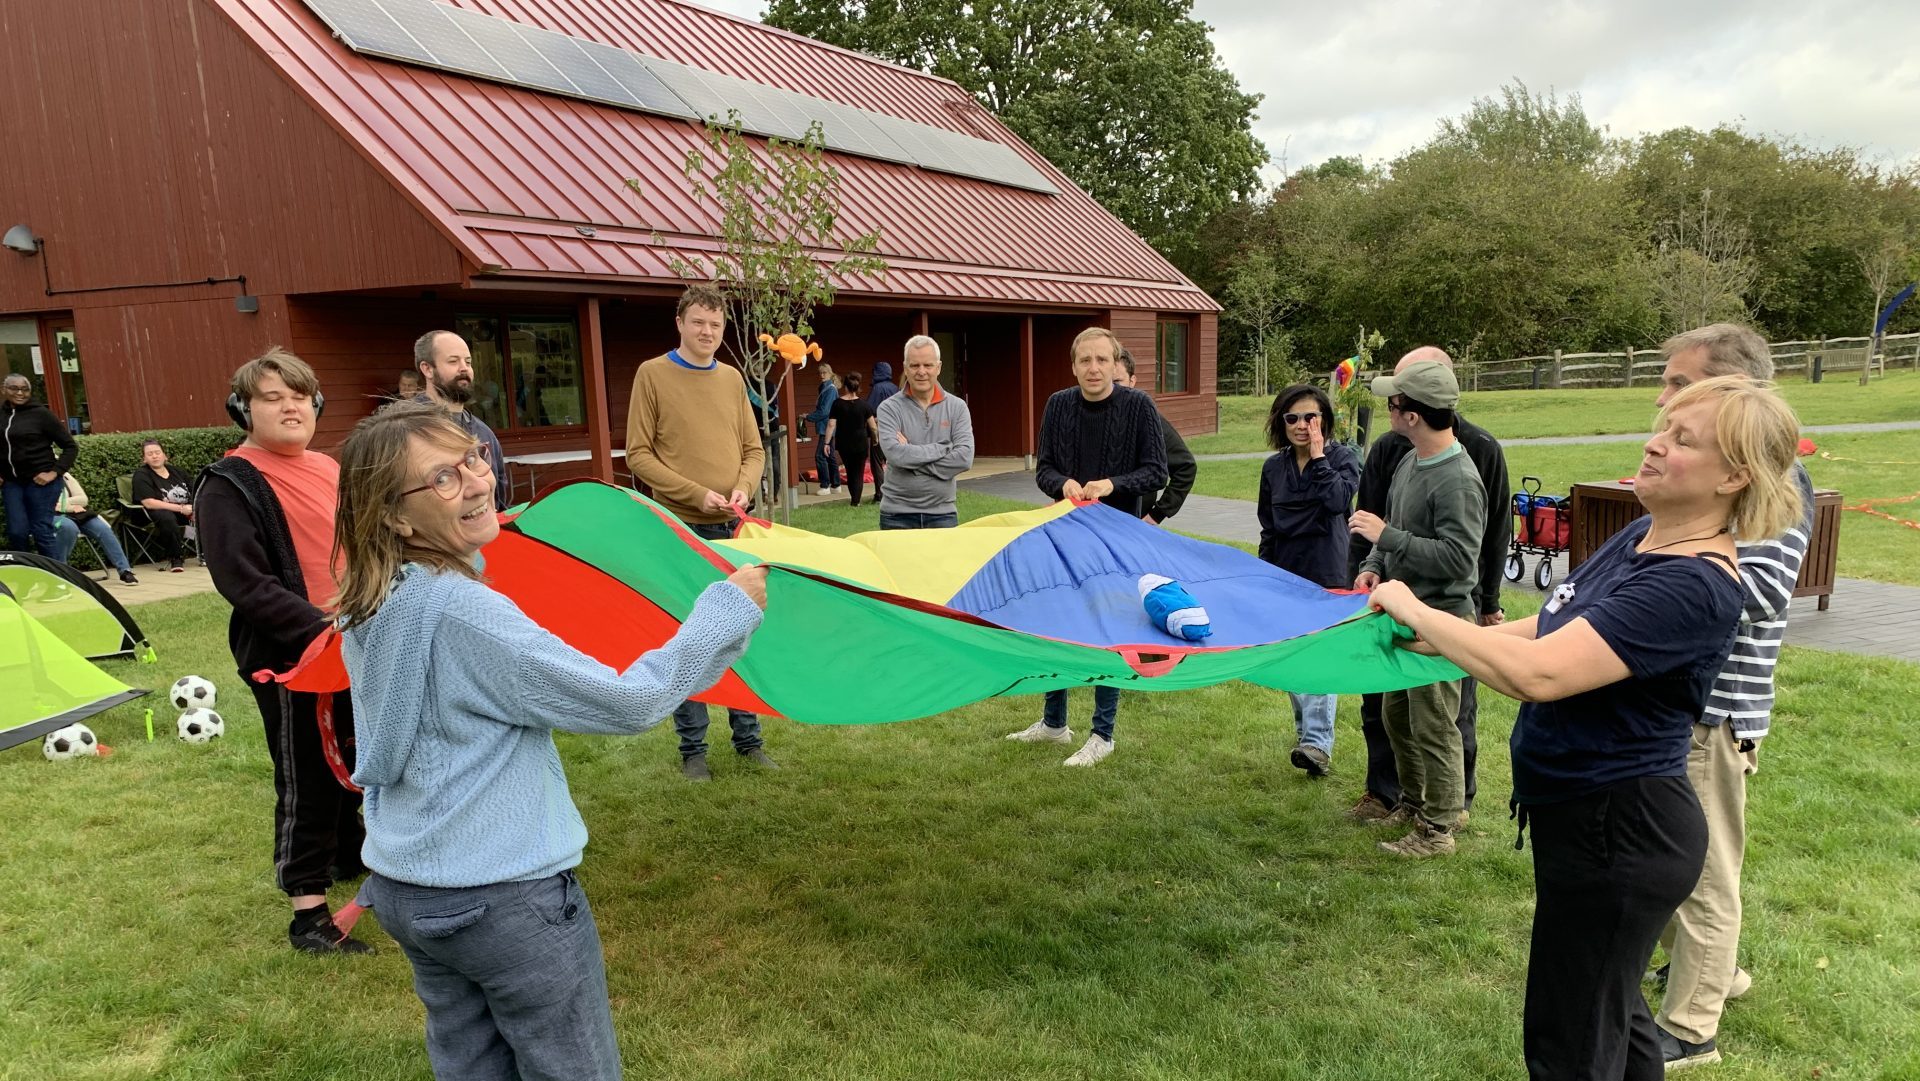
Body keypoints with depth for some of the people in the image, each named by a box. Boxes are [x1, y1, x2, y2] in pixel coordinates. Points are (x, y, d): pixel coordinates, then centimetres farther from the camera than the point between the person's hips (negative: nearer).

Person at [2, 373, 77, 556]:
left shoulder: (40, 413, -5)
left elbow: (71, 446, -3)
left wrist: (55, 472, -11)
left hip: (40, 481, -4)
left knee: (41, 531, -3)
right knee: (16, 532, 1)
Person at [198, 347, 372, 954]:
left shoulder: (329, 469, 9)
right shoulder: (229, 488, -13)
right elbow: (246, 585, -20)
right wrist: (319, 628, -27)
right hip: (288, 659, -7)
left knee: (352, 760, 22)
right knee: (306, 782, -1)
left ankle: (348, 856, 44)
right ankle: (308, 915, 10)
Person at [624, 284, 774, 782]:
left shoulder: (732, 378, 10)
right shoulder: (653, 374, -2)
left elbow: (753, 448, 13)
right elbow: (638, 454, -5)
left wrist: (743, 487, -8)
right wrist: (696, 493, -15)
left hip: (733, 526, 4)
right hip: (681, 529, -4)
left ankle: (748, 737, 22)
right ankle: (692, 748, 14)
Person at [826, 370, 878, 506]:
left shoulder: (837, 403, -6)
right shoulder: (863, 404, -8)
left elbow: (831, 425, -9)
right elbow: (872, 425, -4)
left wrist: (827, 442, -5)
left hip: (844, 444, 2)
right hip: (860, 443, -2)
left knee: (850, 471, 20)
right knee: (859, 472, 6)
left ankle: (854, 497, 29)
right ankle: (855, 500, -1)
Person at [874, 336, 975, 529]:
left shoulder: (957, 407, 3)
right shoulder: (890, 408, -1)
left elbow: (964, 458, -10)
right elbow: (895, 454, -17)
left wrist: (912, 455, -12)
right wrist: (942, 449, -10)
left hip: (942, 513, 1)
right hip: (898, 514, -1)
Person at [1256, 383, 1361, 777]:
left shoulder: (1342, 458, -2)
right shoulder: (1274, 468, 9)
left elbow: (1338, 500, -23)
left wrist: (1318, 457, -17)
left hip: (1327, 577, -5)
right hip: (1285, 575, 5)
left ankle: (1318, 742, -19)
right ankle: (1305, 728, 25)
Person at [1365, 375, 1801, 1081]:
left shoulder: (1693, 585, -28)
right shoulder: (1641, 537, 2)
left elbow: (1538, 673, -37)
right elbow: (1561, 627, 13)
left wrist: (1416, 611, -25)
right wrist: (1442, 641, 2)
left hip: (1617, 836, -9)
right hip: (1593, 818, 9)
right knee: (1610, 1011, 28)